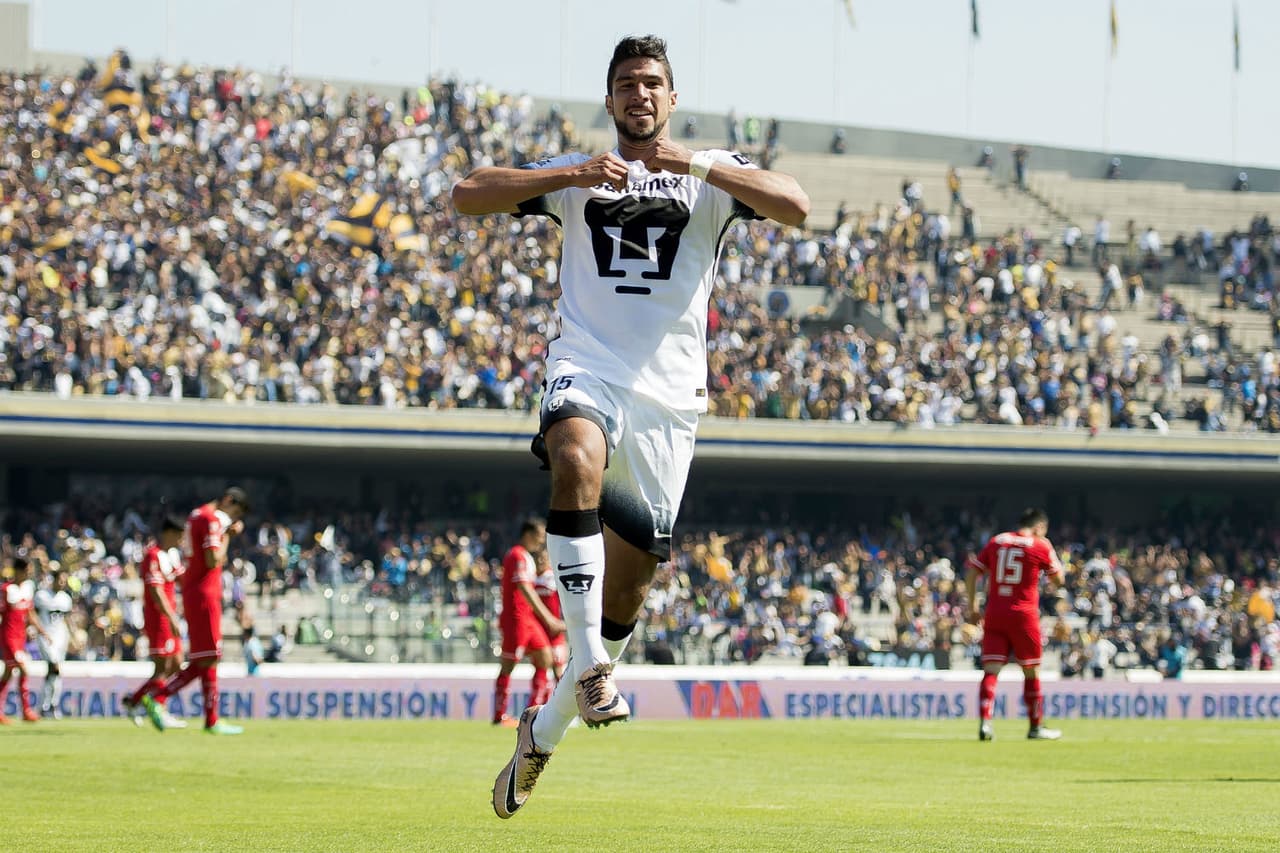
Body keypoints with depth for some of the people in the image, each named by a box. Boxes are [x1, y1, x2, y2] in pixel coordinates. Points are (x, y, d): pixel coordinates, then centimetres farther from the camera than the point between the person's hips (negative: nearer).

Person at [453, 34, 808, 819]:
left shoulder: (713, 175, 9)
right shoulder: (575, 176, 13)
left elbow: (795, 206, -9)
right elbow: (468, 196, 3)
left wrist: (697, 165, -18)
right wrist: (571, 176, -9)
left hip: (669, 393, 1)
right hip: (587, 373, -1)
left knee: (630, 577, 4)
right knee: (577, 460, -36)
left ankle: (545, 728, 22)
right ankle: (589, 663, -38)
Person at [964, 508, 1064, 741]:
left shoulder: (996, 542, 9)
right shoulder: (1040, 546, -1)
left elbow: (971, 572, 8)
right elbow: (1058, 578, 10)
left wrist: (972, 607, 13)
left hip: (994, 614, 2)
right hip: (1023, 616, -2)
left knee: (991, 670, -2)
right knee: (1031, 671, 11)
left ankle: (985, 722, -20)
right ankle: (1035, 727, 20)